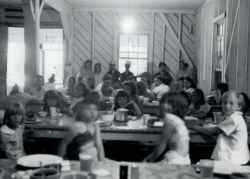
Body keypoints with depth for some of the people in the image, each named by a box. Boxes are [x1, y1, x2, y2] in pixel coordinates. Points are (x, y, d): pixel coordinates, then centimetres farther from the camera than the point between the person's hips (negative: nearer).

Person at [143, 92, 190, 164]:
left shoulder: (170, 118, -13)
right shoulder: (176, 119, 13)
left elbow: (162, 144, -10)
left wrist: (151, 160, 0)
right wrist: (150, 156, 12)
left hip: (176, 161, -9)